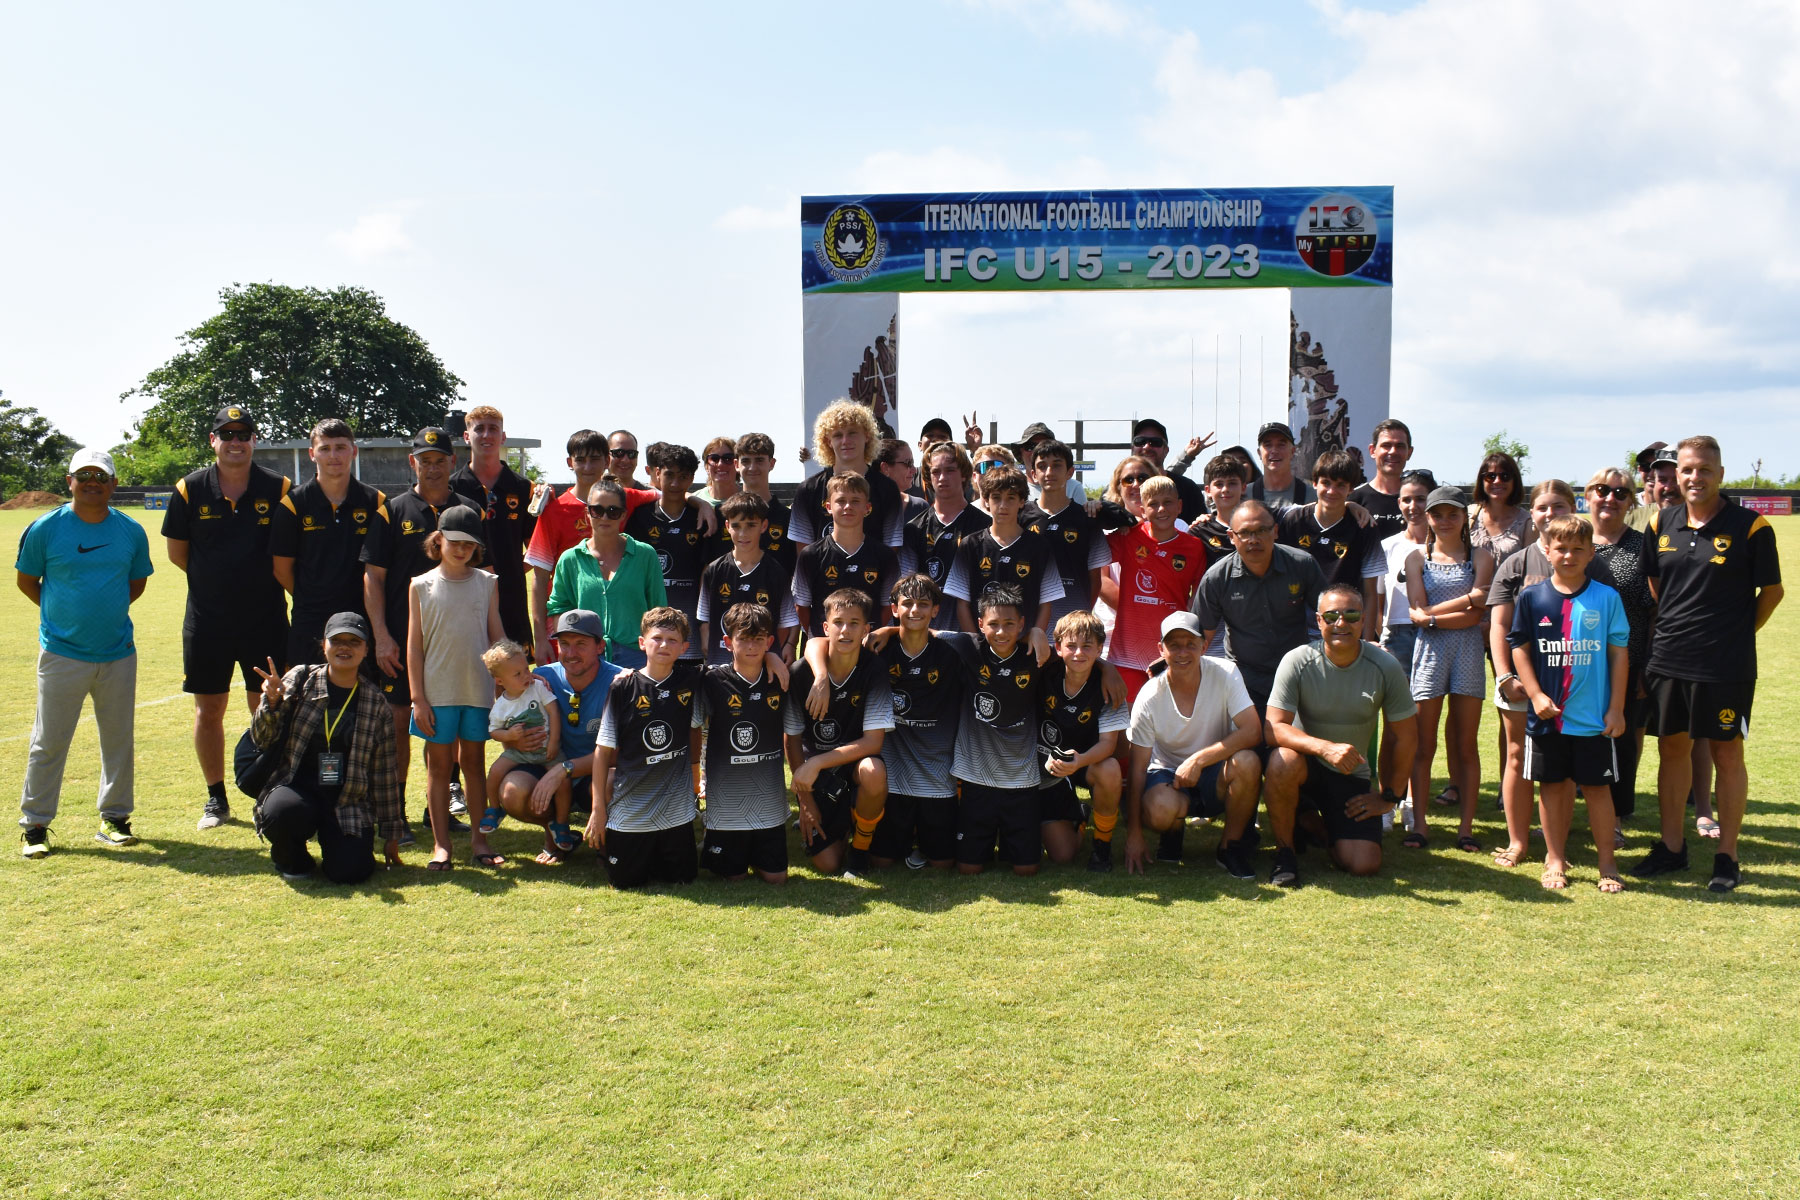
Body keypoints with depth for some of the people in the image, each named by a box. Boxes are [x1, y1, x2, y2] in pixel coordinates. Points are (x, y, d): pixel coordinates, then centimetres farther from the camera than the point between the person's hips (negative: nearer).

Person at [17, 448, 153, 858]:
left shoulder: (131, 531, 2)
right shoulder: (45, 529, -5)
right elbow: (26, 580, 7)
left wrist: (109, 609, 7)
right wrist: (61, 613, 6)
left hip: (118, 653, 3)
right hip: (62, 654, -2)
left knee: (119, 739, 9)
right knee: (49, 742, 3)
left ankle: (114, 819, 22)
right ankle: (34, 825, 16)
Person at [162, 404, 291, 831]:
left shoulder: (277, 489, -3)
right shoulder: (190, 489, 0)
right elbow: (177, 552, 7)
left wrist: (261, 580, -1)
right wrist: (218, 581, 5)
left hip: (266, 619, -1)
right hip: (206, 620, 1)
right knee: (208, 711, 8)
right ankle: (216, 798, 22)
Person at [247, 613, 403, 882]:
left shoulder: (375, 703, 4)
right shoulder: (301, 679, 1)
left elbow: (386, 774, 8)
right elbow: (262, 740, -3)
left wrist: (391, 834, 9)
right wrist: (271, 703, -24)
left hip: (349, 802, 1)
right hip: (296, 788, -1)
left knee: (349, 872, -20)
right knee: (284, 811, -35)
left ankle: (331, 840, 18)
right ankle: (290, 856, 2)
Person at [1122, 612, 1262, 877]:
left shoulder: (1225, 674, -15)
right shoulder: (1149, 698, -16)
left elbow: (1253, 731, -23)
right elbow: (1138, 767, -12)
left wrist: (1198, 760, -29)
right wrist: (1134, 833, -14)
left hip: (1215, 775, 1)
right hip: (1169, 772, -1)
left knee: (1246, 762, -33)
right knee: (1159, 811, -35)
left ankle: (1231, 845, -8)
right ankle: (1174, 830, 7)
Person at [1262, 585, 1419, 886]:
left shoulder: (1385, 667, -10)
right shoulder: (1297, 661, -16)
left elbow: (1406, 737, 0)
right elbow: (1274, 727, -21)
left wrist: (1389, 797, 2)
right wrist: (1327, 748, -37)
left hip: (1352, 776, 2)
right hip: (1306, 764, -2)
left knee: (1364, 865, -14)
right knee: (1282, 761, -38)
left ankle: (1318, 824, 21)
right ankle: (1285, 850, -11)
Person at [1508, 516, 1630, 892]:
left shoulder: (1606, 598, 0)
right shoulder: (1532, 598, 1)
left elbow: (1619, 653, 1)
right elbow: (1519, 648, 4)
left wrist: (1616, 708, -2)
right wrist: (1536, 695, -6)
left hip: (1595, 716, -1)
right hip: (1548, 714, 1)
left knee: (1597, 787, 5)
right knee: (1552, 786, 9)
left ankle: (1607, 862, 18)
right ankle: (1555, 860, 21)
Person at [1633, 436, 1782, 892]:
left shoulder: (1750, 526, -8)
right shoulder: (1661, 525, 4)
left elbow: (1771, 590, 0)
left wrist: (1738, 632, 5)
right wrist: (1674, 628, 13)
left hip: (1726, 666, -4)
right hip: (1668, 660, 4)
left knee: (1727, 755, 5)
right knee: (1672, 749, 12)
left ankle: (1727, 856, 15)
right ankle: (1672, 847, 24)